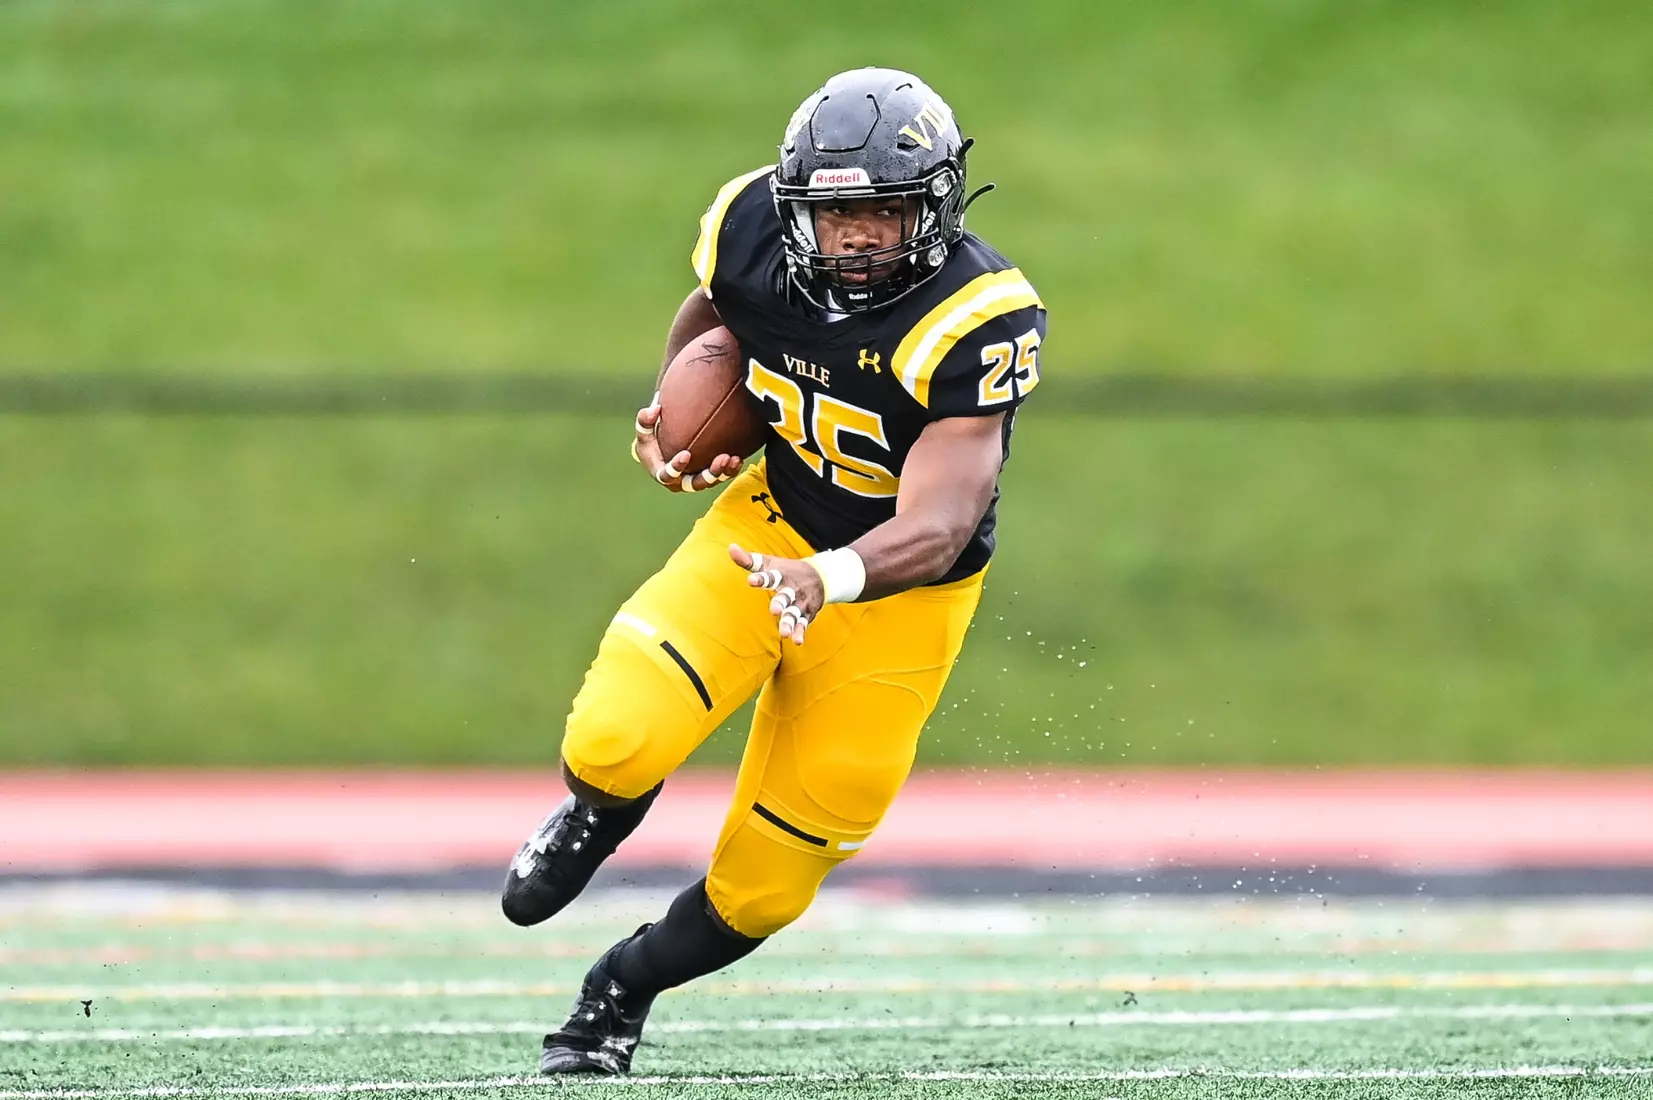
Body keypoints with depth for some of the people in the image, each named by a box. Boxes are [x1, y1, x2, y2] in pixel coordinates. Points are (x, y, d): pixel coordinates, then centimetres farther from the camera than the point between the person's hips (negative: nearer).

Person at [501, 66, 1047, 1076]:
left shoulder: (977, 321, -30)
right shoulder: (753, 228, -17)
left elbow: (934, 530, -36)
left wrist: (828, 577, -54)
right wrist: (667, 421, -5)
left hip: (897, 589, -2)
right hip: (770, 524, 3)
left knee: (761, 888, 3)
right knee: (617, 743, -23)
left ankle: (619, 993, 34)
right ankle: (593, 821, 15)